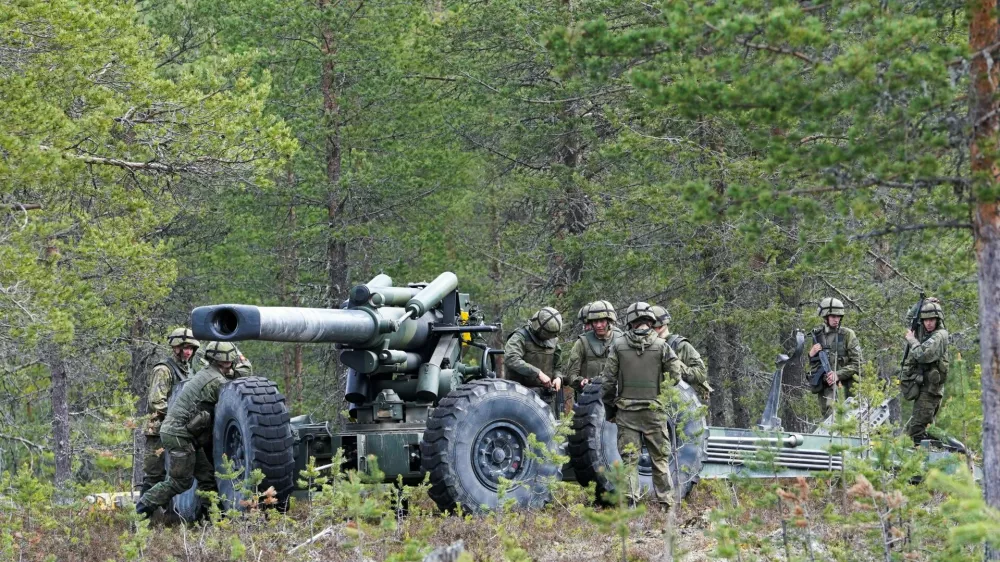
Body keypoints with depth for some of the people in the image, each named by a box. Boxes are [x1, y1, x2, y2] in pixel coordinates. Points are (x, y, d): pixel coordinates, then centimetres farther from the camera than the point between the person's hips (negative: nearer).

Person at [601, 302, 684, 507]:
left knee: (628, 458, 4)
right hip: (654, 411, -1)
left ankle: (630, 500, -2)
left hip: (626, 411, 1)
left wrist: (610, 406, 12)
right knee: (660, 458, 7)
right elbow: (675, 375, -4)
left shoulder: (619, 345, 0)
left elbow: (608, 380, 1)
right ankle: (666, 502, 6)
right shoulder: (661, 345, -3)